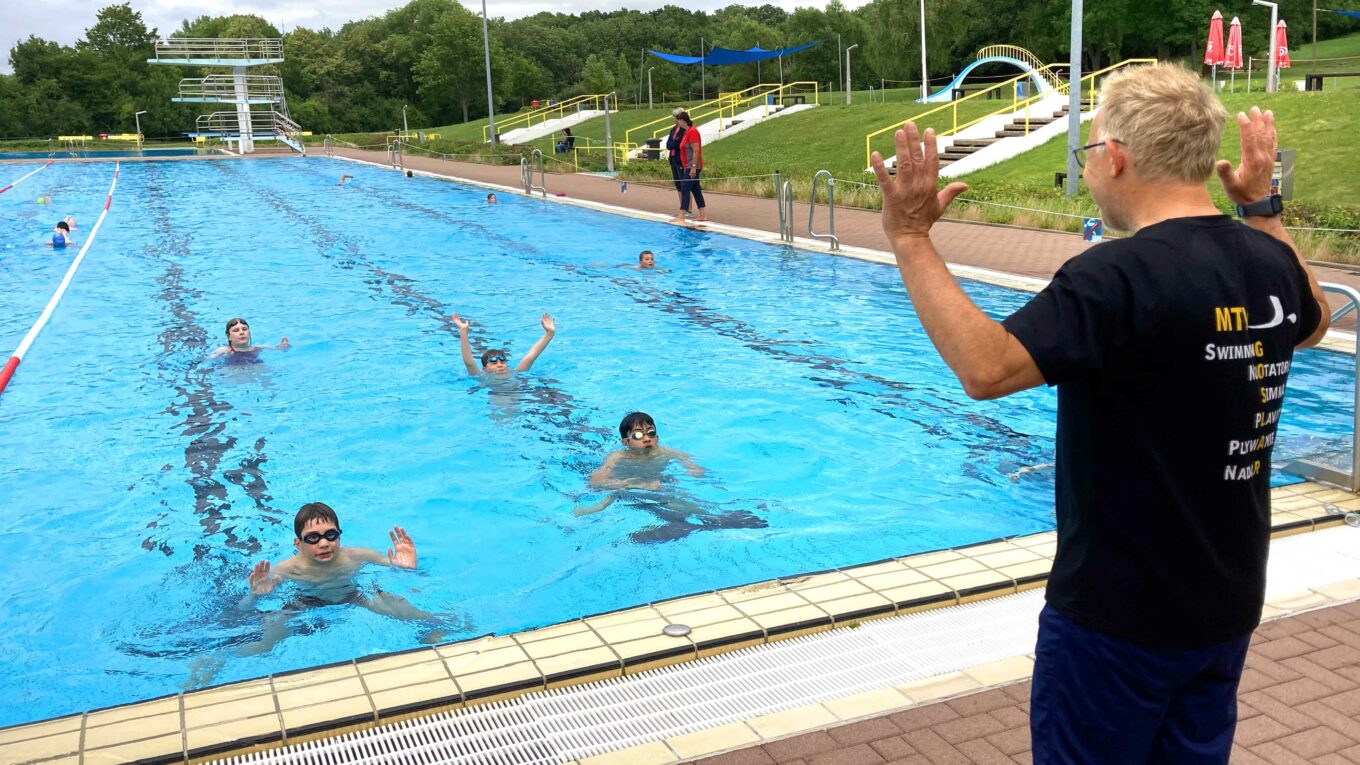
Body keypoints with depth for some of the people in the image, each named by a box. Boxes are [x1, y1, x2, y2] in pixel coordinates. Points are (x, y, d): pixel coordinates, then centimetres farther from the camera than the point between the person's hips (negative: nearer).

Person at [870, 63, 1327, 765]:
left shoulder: (1117, 276, -25)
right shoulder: (1270, 261, 0)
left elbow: (984, 368, -35)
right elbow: (1312, 325, 23)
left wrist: (912, 242, -28)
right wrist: (1262, 207, 26)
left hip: (1119, 615, -7)